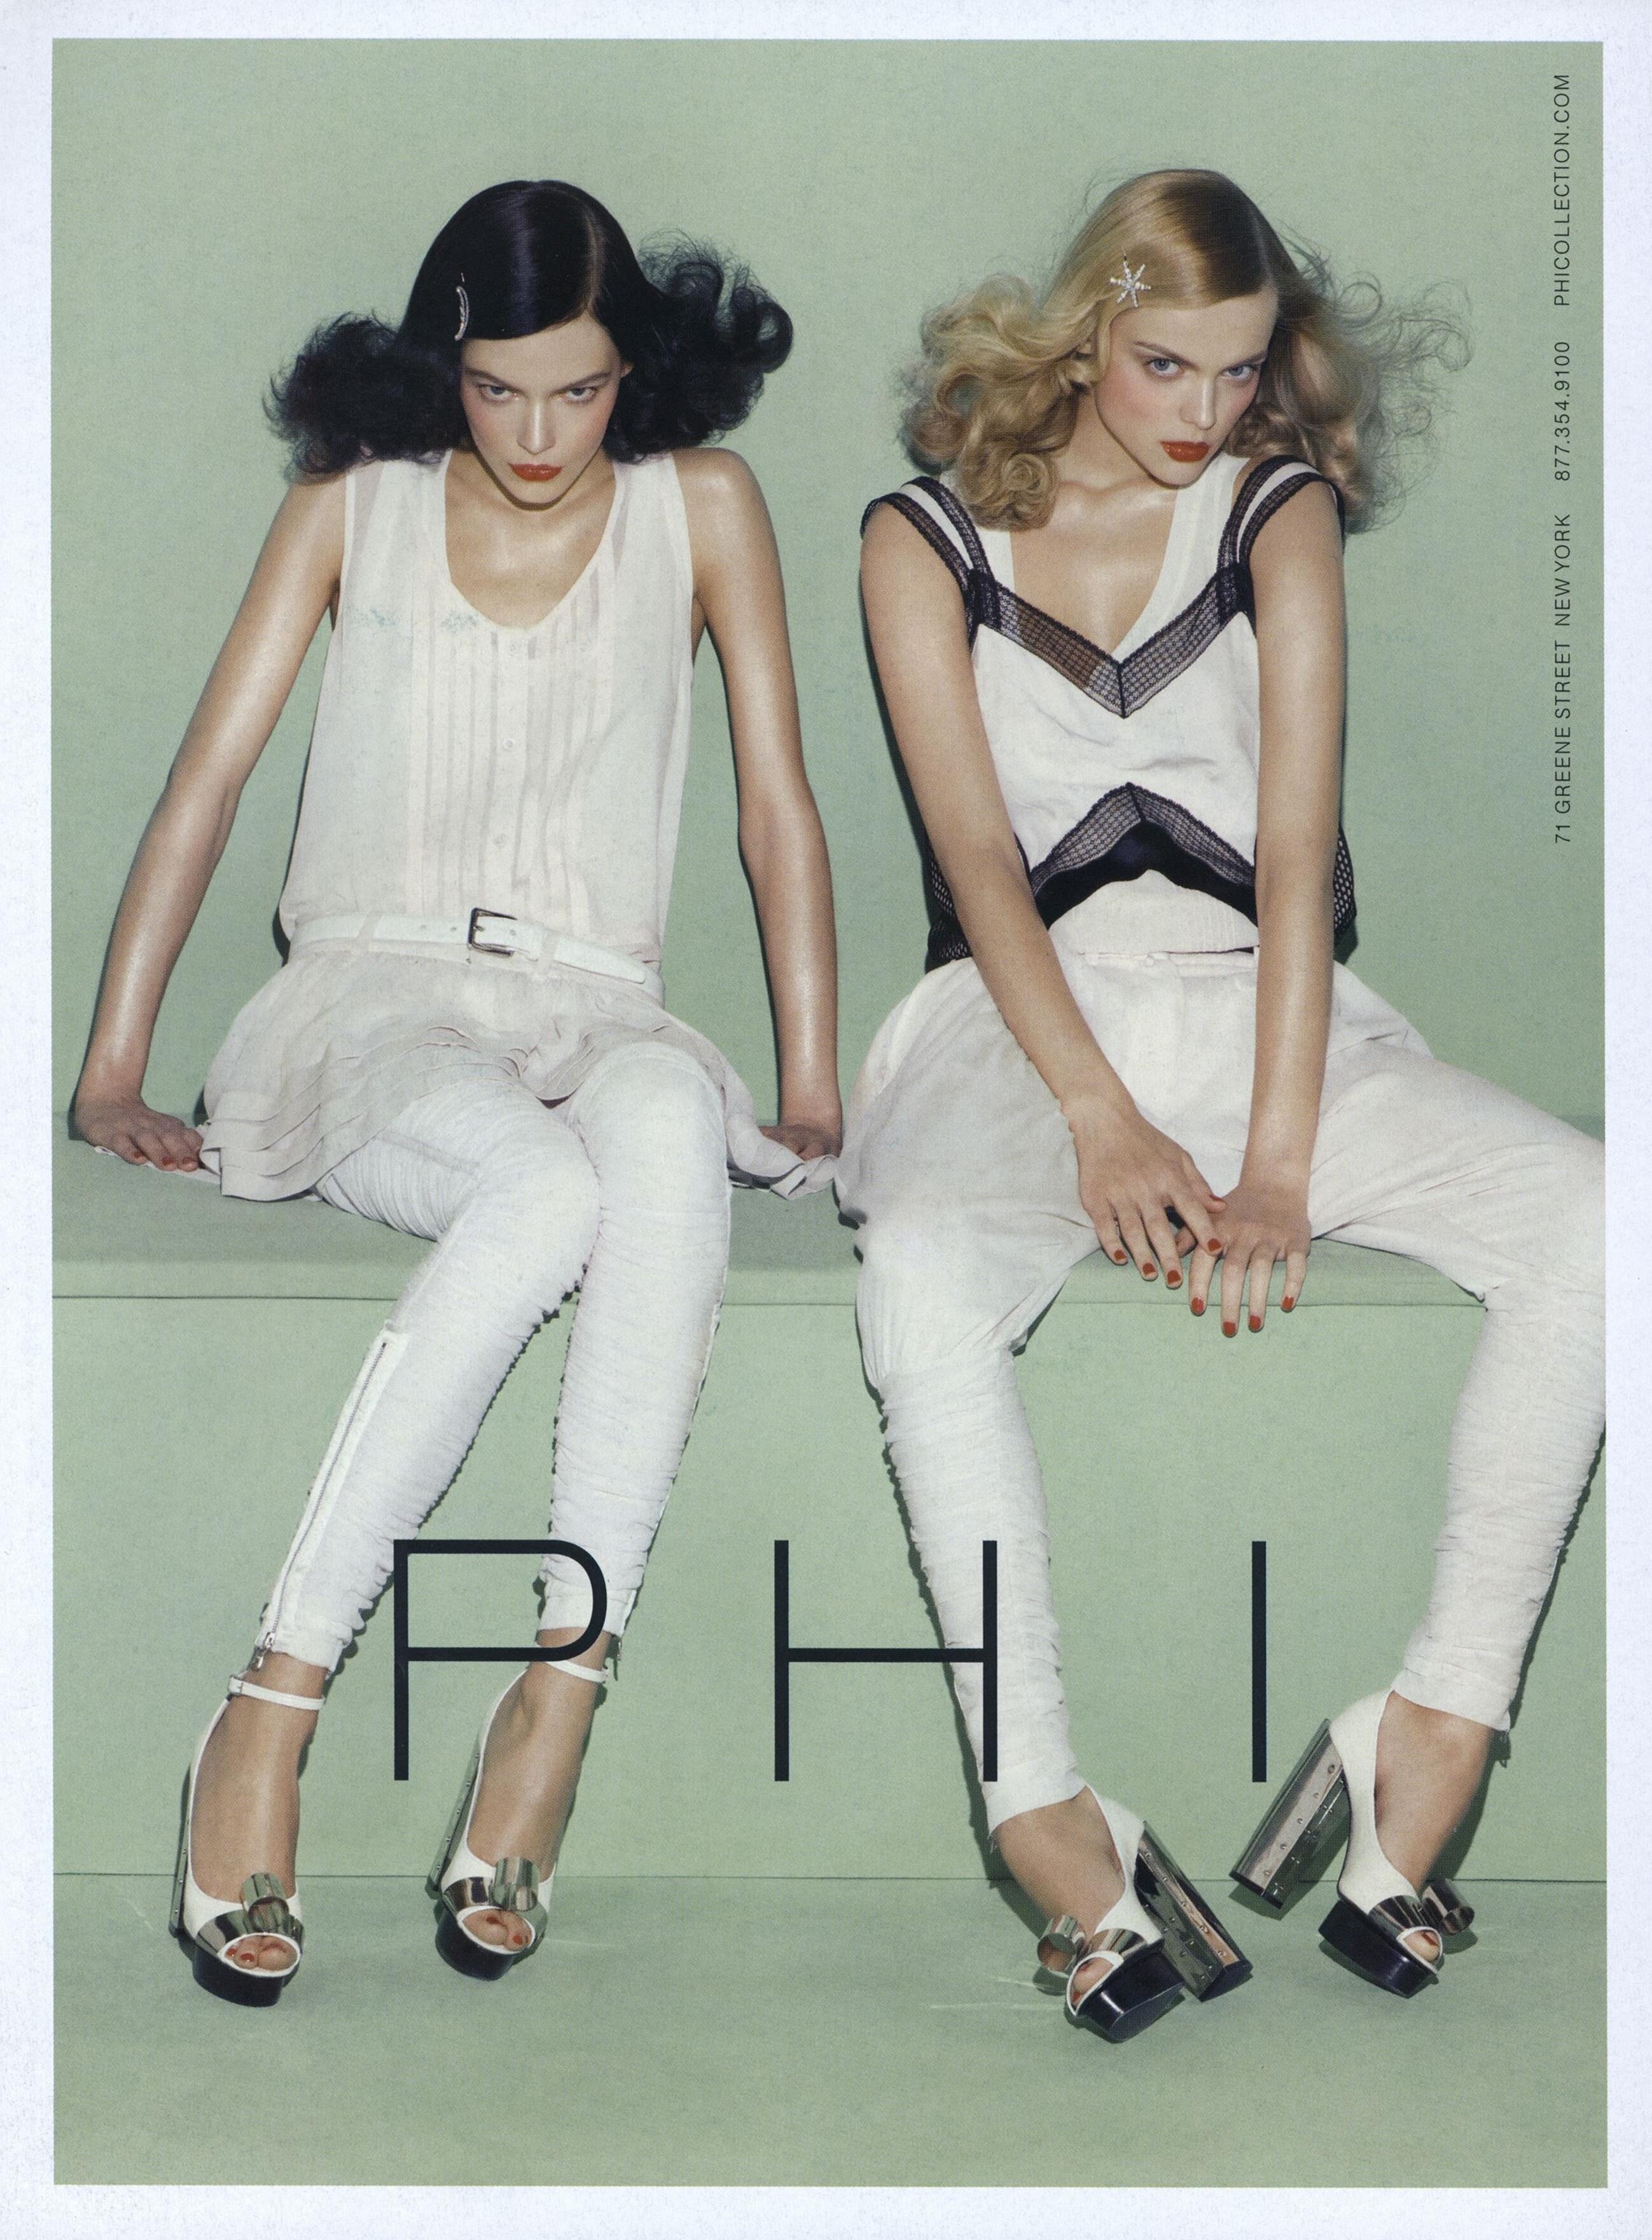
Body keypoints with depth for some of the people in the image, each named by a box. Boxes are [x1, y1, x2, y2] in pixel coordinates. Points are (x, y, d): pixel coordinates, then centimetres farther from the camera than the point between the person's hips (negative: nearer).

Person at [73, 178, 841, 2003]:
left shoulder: (697, 506, 9)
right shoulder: (357, 500, 10)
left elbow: (778, 805, 10)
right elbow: (210, 774, 8)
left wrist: (810, 1082, 4)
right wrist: (113, 1067, 1)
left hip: (593, 1013, 1)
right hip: (371, 1004, -1)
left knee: (667, 1121, -40)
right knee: (547, 1192, -39)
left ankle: (557, 1699, -42)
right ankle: (269, 1714, -36)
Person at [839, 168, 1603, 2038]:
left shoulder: (1278, 513, 10)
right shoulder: (927, 540, 7)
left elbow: (1297, 843, -3)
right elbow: (975, 851, -4)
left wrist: (1278, 1159, -16)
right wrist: (1101, 1119, -20)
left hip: (1255, 1004, 2)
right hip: (1026, 1020, -2)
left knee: (1594, 1218, -25)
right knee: (923, 1275, -38)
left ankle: (1439, 1728, -25)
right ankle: (1052, 1833, -36)